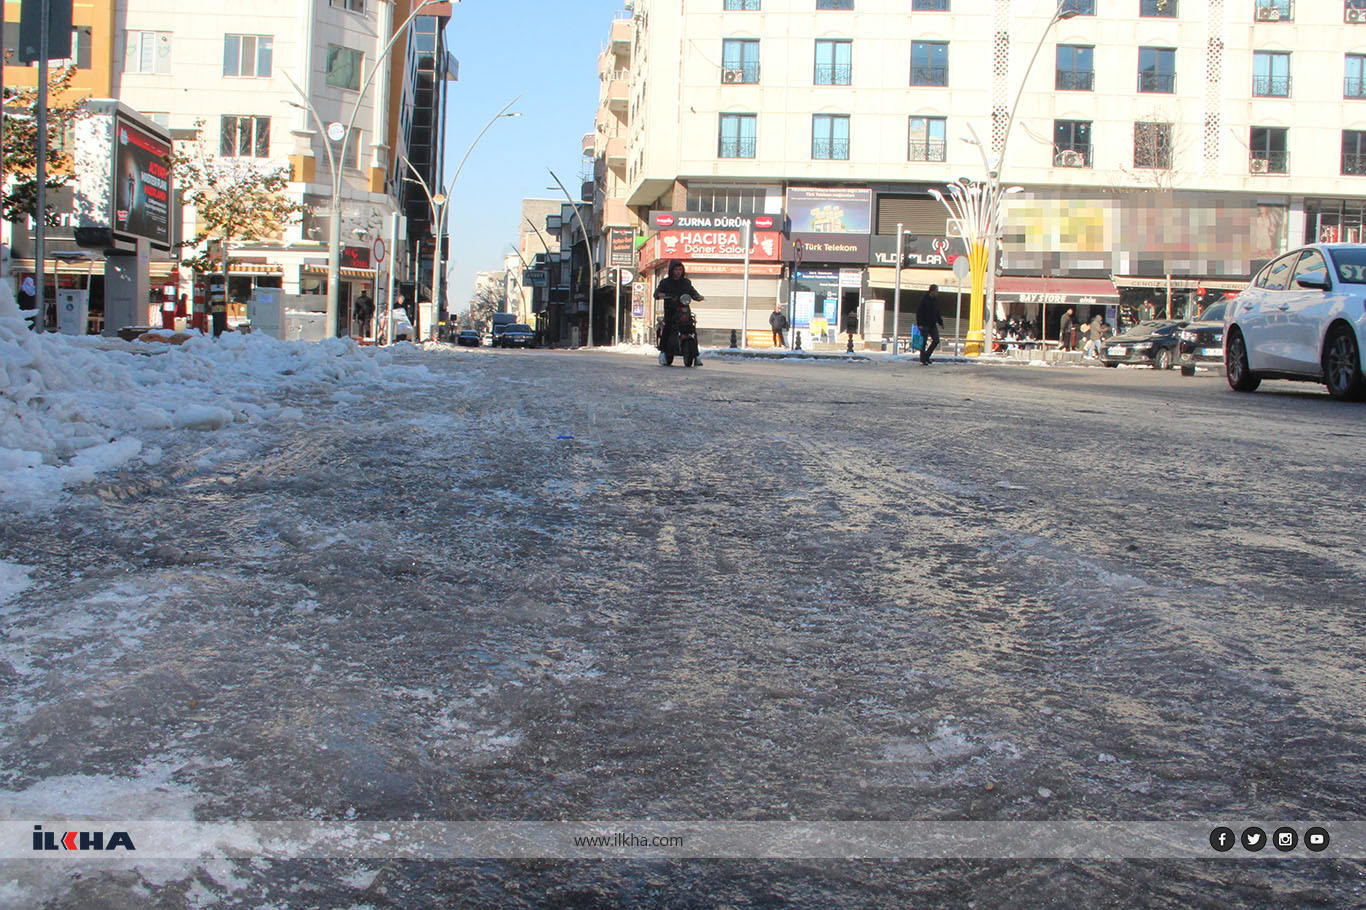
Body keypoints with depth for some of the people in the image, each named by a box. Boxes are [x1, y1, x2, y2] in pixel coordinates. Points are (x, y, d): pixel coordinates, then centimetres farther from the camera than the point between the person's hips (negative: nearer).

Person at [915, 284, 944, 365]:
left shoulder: (936, 300, 10)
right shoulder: (924, 299, -12)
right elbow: (918, 312, -14)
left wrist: (940, 322, 16)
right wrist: (920, 324, -20)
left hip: (933, 325, 7)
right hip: (924, 325, -7)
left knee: (936, 340, 1)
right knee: (924, 342, -2)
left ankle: (926, 356, 13)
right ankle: (923, 359, 8)